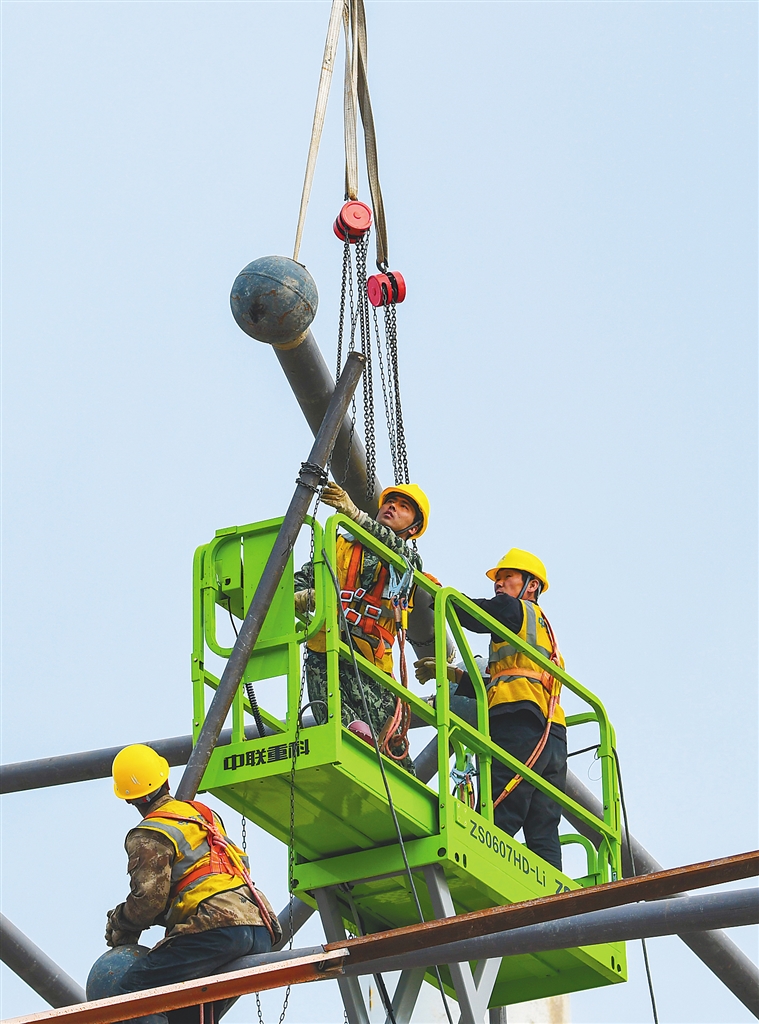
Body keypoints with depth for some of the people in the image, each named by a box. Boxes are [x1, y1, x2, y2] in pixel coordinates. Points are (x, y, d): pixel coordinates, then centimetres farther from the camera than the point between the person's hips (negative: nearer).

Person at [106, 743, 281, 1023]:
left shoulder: (149, 837, -2)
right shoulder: (203, 814, 24)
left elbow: (148, 900, -9)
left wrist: (118, 925, 11)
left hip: (219, 927, -9)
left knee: (132, 992, -11)